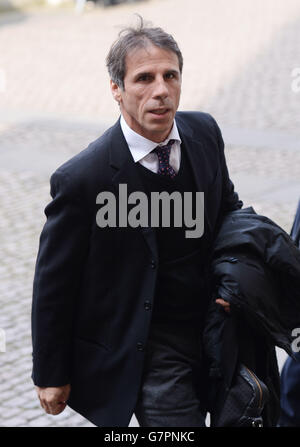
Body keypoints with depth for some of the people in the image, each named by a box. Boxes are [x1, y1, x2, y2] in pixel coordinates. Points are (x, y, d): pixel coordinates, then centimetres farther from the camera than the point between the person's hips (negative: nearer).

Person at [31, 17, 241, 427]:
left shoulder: (204, 132, -6)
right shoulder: (81, 179, -23)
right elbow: (54, 284, -13)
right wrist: (51, 376, -6)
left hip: (211, 327, 7)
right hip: (145, 347, -6)